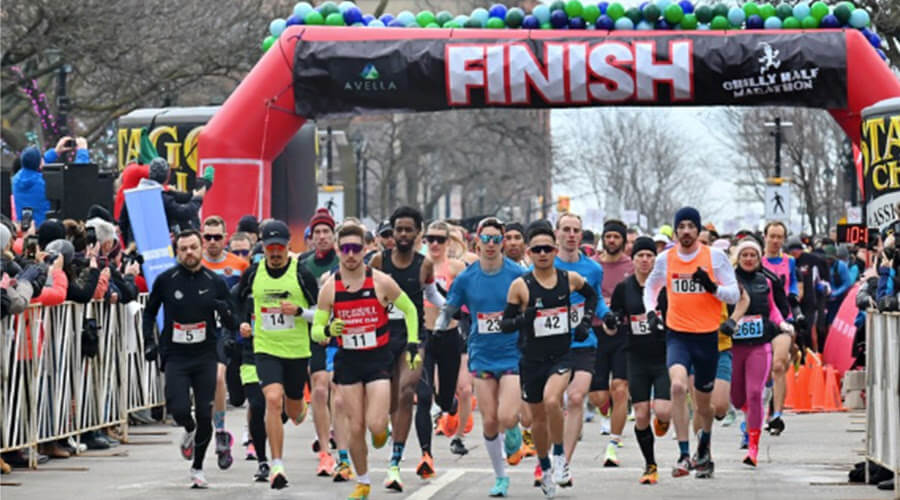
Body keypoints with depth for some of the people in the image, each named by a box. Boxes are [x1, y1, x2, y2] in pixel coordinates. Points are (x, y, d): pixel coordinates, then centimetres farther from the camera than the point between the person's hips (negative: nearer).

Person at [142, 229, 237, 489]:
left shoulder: (215, 282, 2)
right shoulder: (166, 280, 0)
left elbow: (232, 324, 7)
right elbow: (149, 312, 15)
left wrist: (224, 310, -15)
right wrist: (149, 341, 4)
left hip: (205, 357, 1)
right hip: (174, 356, -1)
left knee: (204, 415, -2)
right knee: (179, 409, -16)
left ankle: (198, 468, 16)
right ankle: (189, 431, 22)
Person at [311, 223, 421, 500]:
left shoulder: (381, 282, -7)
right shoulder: (329, 287, -3)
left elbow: (409, 310, 7)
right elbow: (315, 330, 2)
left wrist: (412, 344, 1)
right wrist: (328, 331, -20)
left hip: (379, 358, -2)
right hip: (347, 360, 2)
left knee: (376, 425, -14)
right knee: (355, 428, 2)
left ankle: (381, 428, 24)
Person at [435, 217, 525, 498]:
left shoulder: (517, 274, -7)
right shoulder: (466, 278, -1)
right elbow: (448, 310, 10)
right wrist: (438, 329, -5)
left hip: (513, 355, -2)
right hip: (482, 356, 2)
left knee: (507, 418, -16)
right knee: (489, 421, 4)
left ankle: (513, 430, 21)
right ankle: (500, 477, 21)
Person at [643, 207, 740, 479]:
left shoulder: (715, 257, -3)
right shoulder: (665, 259, 3)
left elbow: (734, 295, -1)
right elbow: (651, 286, 22)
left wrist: (712, 287, -19)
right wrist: (650, 311, 6)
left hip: (707, 336, 0)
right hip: (677, 334, 0)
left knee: (703, 402, 12)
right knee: (678, 385, -26)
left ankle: (704, 446, 42)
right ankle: (684, 455, -23)